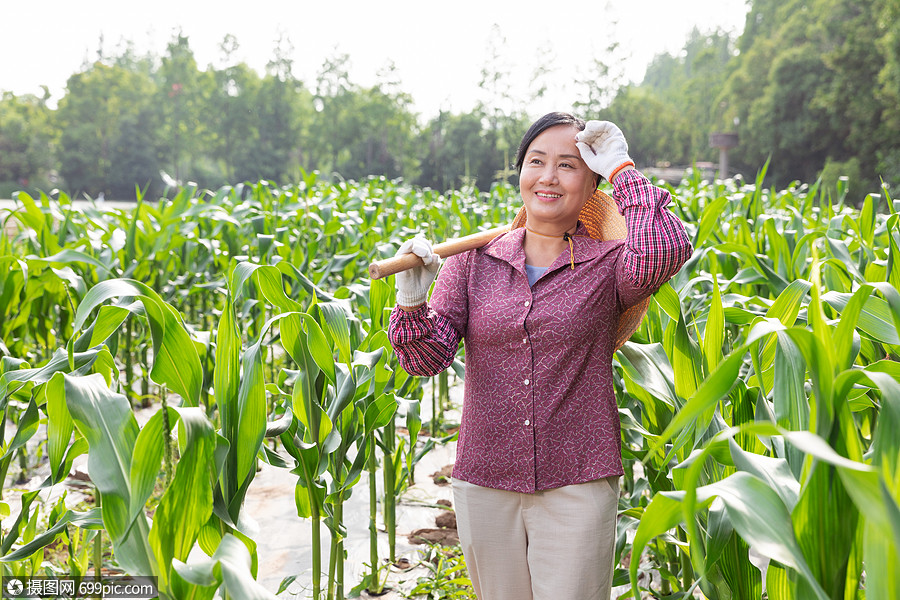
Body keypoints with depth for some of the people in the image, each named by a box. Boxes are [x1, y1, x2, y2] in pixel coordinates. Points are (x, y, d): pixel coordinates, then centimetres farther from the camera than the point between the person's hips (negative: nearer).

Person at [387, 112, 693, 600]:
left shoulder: (608, 265, -2)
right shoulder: (474, 261, 3)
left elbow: (666, 251, -26)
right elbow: (427, 359, -4)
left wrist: (620, 169, -15)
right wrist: (412, 301, -24)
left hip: (577, 485, -2)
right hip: (484, 485, 3)